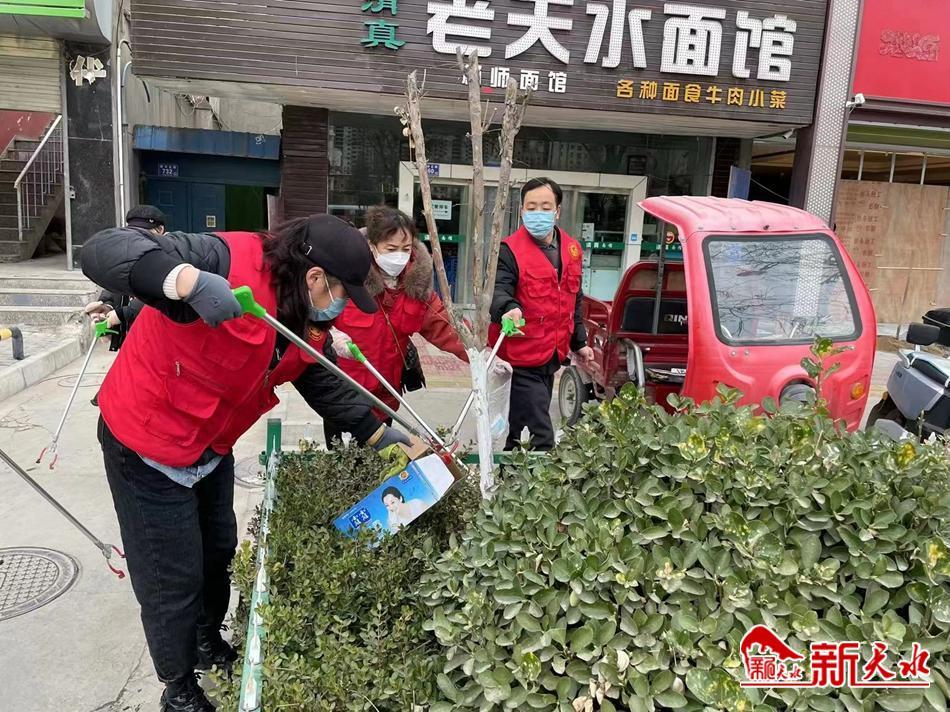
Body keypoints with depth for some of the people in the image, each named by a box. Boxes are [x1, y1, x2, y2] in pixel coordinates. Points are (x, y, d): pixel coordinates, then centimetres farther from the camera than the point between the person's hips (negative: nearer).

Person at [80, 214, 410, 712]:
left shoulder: (310, 321, -4)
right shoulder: (227, 260, -31)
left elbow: (323, 383, 9)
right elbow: (103, 251, -37)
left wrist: (377, 433, 5)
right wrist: (189, 281, -55)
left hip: (211, 447, 8)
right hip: (147, 446, -8)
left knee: (218, 551, 23)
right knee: (174, 578, 6)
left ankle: (209, 644, 50)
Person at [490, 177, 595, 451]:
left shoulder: (572, 249, 10)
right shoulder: (510, 250, -10)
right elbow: (498, 291, -24)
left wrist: (579, 342, 22)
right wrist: (508, 309, -46)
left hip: (552, 356, 7)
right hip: (521, 359, -7)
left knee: (522, 433, 20)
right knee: (539, 438, -10)